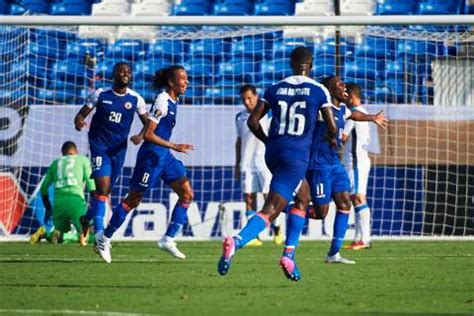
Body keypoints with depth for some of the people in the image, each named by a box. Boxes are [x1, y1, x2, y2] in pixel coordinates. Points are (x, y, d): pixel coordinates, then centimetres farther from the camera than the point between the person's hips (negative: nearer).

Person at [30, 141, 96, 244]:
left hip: (59, 202, 3)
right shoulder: (83, 160, 16)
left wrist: (48, 208, 38)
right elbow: (91, 185, 7)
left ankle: (44, 233, -14)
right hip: (76, 200, -3)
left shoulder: (55, 163, 24)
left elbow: (44, 188, 27)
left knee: (59, 236, 18)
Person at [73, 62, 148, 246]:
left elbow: (148, 124, 7)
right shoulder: (101, 95, -4)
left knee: (106, 190, 12)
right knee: (103, 186, -17)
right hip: (99, 146, -3)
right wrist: (79, 121, -24)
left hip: (119, 148, 3)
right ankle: (99, 233, -17)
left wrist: (141, 136, -14)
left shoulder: (135, 99, 1)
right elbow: (82, 114, -1)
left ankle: (86, 220, 37)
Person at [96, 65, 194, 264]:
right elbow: (148, 134, -22)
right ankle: (104, 239, 13)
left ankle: (168, 239, 2)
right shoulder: (162, 101, -18)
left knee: (187, 194, 0)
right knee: (133, 199, 0)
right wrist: (174, 147, -22)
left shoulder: (173, 101, 9)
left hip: (164, 157, 9)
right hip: (151, 155, -9)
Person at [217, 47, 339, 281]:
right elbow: (332, 127, 2)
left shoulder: (275, 89, 9)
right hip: (297, 157, -5)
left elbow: (253, 121, 5)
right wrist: (333, 140, 25)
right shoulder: (319, 91, 0)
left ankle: (289, 254, 15)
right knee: (270, 210, -9)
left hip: (273, 153, 5)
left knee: (303, 196, 26)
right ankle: (237, 241, -33)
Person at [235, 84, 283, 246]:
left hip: (265, 162, -4)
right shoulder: (240, 117, 11)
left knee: (269, 196, -7)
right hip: (247, 164, 4)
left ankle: (277, 230, 12)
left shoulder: (268, 115, -3)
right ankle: (254, 236, 0)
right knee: (249, 197, -1)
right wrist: (237, 164, 19)